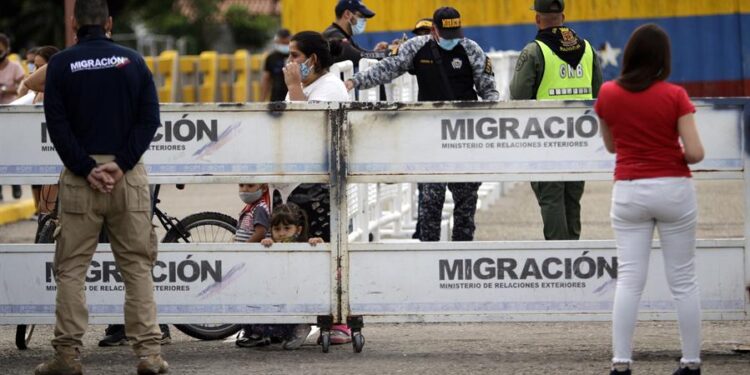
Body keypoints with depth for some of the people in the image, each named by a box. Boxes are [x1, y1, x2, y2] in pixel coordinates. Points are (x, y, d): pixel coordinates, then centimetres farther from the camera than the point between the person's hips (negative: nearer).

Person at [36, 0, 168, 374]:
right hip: (128, 174, 1)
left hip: (79, 175, -1)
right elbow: (149, 118, -3)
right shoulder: (132, 61, 5)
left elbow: (57, 123, -7)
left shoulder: (61, 64, 1)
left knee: (71, 269, 4)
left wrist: (86, 169, -9)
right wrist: (120, 164, -8)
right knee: (138, 266, 5)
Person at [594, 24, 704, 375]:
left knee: (629, 280, 1)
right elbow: (695, 152, -11)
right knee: (683, 281, 6)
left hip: (629, 191, 2)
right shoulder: (674, 96, -9)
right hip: (672, 189, -2)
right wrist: (675, 152, 9)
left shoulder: (608, 94, -1)